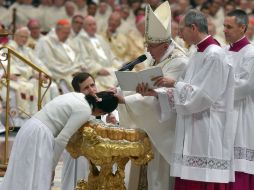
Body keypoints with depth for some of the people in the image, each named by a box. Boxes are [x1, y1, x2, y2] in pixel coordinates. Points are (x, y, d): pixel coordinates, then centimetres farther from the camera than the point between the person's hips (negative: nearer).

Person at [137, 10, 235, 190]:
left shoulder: (214, 55, -13)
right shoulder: (199, 55, 16)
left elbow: (204, 95, -19)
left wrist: (174, 84, -11)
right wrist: (155, 93, 7)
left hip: (207, 133, -9)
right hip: (193, 132, 9)